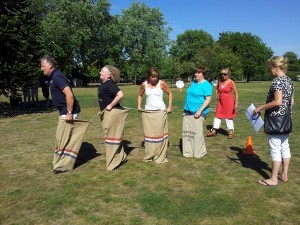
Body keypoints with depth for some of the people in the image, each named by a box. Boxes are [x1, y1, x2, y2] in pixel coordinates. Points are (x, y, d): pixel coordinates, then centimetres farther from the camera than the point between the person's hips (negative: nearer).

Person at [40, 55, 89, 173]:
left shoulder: (57, 77, -17)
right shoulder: (54, 76, 16)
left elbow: (69, 94, -28)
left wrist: (69, 113, -26)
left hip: (68, 112, -11)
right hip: (65, 111, 11)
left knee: (62, 138, -2)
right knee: (64, 138, 17)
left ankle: (63, 165, 10)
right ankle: (64, 162, 29)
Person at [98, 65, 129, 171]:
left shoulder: (109, 84, -19)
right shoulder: (103, 84, 10)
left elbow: (120, 95, -32)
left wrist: (110, 106, -23)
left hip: (112, 113, -10)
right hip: (107, 114, 10)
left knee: (112, 136, 0)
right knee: (112, 135, 18)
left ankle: (113, 162, 13)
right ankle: (120, 157, 33)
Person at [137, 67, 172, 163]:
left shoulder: (162, 83, -5)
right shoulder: (144, 84, 1)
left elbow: (170, 93, 7)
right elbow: (140, 95, 17)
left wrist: (170, 107, 1)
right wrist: (139, 106, 5)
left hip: (160, 111, -2)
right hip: (147, 112, 2)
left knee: (160, 133, -1)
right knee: (148, 134, 6)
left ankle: (160, 157, 9)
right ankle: (149, 156, 18)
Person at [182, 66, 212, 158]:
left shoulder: (206, 85, -7)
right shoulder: (193, 83, 16)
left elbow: (208, 100, -14)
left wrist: (200, 111, -21)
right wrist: (185, 108, 18)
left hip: (198, 113, -8)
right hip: (188, 111, 8)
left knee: (197, 132, -5)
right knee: (187, 132, 7)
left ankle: (199, 152, 12)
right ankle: (188, 151, 19)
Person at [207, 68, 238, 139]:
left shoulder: (231, 82, -10)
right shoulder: (220, 81, 3)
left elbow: (236, 93, -8)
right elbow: (217, 89, 21)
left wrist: (236, 103, -14)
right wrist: (216, 94, 2)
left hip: (229, 102, -4)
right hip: (220, 102, 5)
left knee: (229, 117, 4)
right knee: (217, 116, 8)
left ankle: (230, 132, 16)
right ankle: (214, 131, 16)